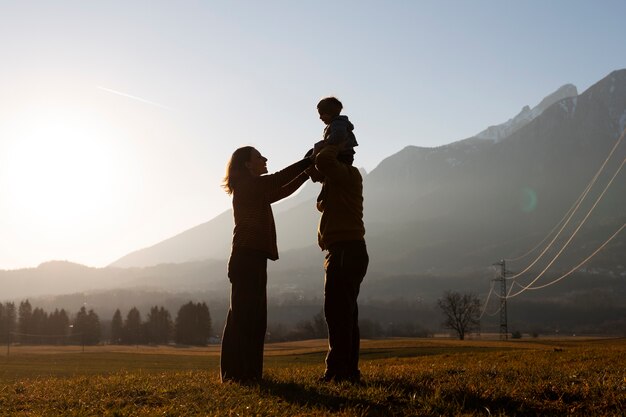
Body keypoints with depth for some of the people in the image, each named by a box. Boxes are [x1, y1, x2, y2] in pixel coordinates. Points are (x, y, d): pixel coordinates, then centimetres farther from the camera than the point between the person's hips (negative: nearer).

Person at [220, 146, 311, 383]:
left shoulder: (256, 190, 22)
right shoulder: (246, 185, -5)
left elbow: (283, 190, 26)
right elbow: (279, 180, -14)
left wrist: (309, 171, 21)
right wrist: (310, 161, -8)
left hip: (253, 258, 10)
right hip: (247, 257, -10)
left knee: (254, 317, 9)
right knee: (244, 315, -11)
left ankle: (248, 372, 11)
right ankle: (237, 373, -11)